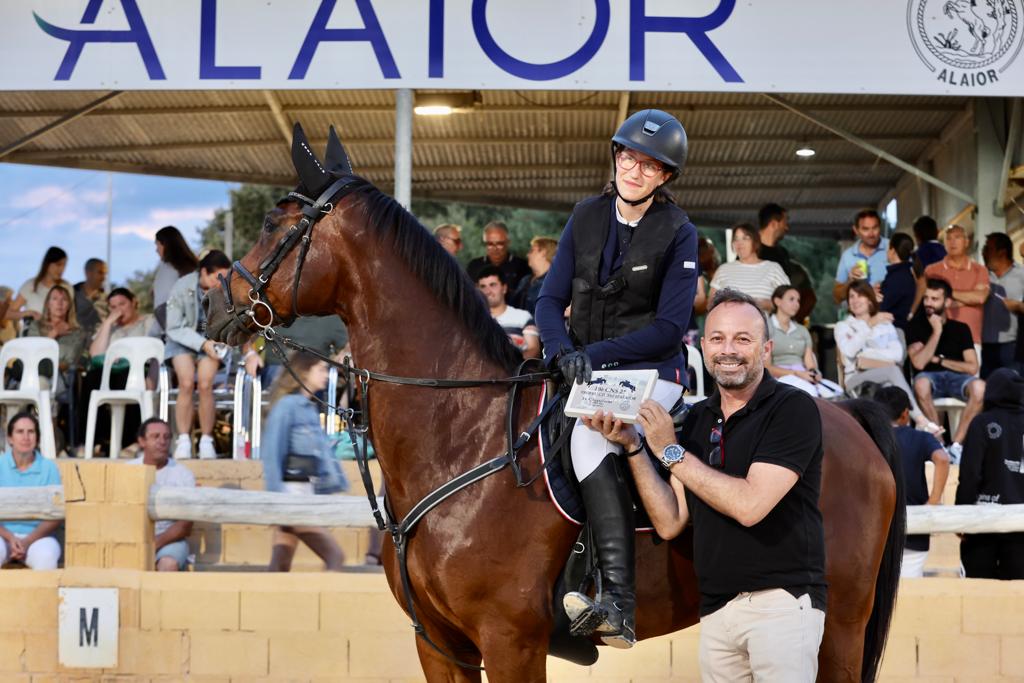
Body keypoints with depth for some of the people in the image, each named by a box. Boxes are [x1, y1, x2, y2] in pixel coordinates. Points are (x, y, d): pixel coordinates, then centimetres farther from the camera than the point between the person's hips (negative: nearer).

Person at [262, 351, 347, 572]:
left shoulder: (311, 408, 14)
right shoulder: (287, 405, -11)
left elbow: (324, 451, 17)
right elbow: (271, 454, -15)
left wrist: (341, 485, 12)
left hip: (306, 492, 8)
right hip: (290, 492, -8)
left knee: (281, 564, 7)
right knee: (335, 555, -9)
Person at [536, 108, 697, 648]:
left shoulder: (679, 234, -6)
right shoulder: (586, 216, 7)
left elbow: (670, 327, -11)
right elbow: (550, 299, 5)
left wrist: (596, 354, -19)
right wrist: (564, 352, -15)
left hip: (651, 371, -5)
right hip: (587, 368, 5)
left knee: (589, 435, -32)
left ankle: (616, 603, -36)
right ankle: (620, 602, -20)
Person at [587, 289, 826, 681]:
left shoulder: (793, 409, -9)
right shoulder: (697, 419, 11)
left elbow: (749, 505, -20)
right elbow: (670, 523, 6)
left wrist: (671, 451, -11)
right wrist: (633, 446, -4)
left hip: (782, 600, -6)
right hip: (715, 610, 6)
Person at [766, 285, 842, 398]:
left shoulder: (802, 330, 23)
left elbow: (810, 363, 13)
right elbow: (766, 367, -5)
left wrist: (814, 373, -12)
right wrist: (796, 374, -17)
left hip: (804, 378, 6)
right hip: (780, 379, -6)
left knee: (837, 392, -26)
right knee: (811, 392, -38)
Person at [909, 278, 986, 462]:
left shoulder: (961, 328, 7)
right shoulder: (917, 325, 3)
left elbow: (972, 368, -2)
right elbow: (919, 363, -12)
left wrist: (939, 360, -4)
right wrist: (936, 332, -12)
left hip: (956, 378, 1)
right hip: (931, 378, -1)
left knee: (980, 387, -34)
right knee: (921, 383, -39)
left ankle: (956, 445, -27)